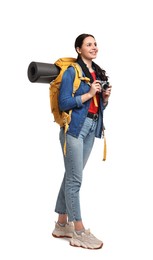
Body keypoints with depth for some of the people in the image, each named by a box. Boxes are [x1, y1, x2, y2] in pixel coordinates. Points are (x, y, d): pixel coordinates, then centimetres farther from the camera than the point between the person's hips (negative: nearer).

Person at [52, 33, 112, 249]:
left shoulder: (98, 72, 15)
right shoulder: (72, 71, -7)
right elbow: (63, 103, -14)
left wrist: (105, 97, 0)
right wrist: (89, 94, -15)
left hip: (91, 127, 7)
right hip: (74, 127, -7)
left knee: (71, 176, 12)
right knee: (75, 179, -3)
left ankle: (62, 224, 23)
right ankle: (79, 232, 6)